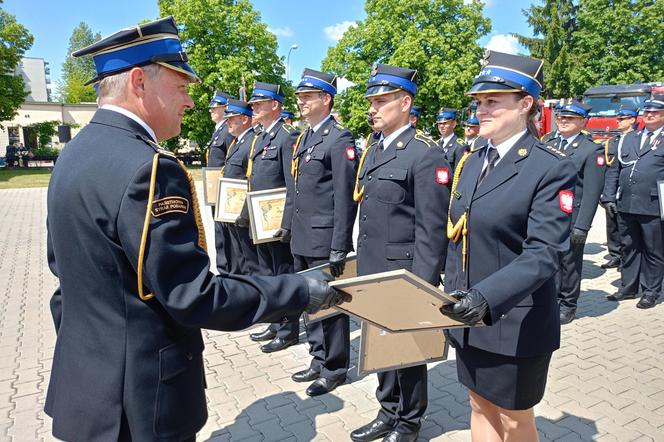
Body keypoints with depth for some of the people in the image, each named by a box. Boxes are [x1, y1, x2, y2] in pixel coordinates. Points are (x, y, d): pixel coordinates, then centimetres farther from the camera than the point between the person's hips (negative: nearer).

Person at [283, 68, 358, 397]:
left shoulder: (340, 139, -12)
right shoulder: (303, 138, 15)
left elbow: (345, 198, -17)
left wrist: (340, 247, -19)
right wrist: (288, 225, 19)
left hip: (325, 239, -9)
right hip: (302, 238, 9)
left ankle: (335, 369, 21)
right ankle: (319, 360, 33)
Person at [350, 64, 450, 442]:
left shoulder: (426, 155, -15)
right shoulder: (373, 151, 10)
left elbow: (432, 230, -18)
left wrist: (421, 284, -18)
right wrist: (362, 262, 16)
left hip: (404, 275, -8)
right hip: (373, 271, 8)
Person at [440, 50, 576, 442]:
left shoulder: (552, 168, -15)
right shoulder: (471, 160, 7)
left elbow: (544, 254, -25)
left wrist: (487, 297, -37)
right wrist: (453, 297, 9)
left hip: (517, 325, -6)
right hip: (468, 318, 6)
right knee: (481, 409, 21)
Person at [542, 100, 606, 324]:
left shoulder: (592, 150, -5)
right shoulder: (547, 143, 10)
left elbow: (592, 191, -10)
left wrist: (582, 226, -15)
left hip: (571, 218, -4)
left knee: (570, 262, 7)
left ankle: (568, 305, 22)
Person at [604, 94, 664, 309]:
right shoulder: (629, 138, 14)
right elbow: (615, 169, 14)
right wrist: (610, 197, 5)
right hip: (626, 205, 4)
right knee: (629, 248, 13)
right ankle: (628, 287, 25)